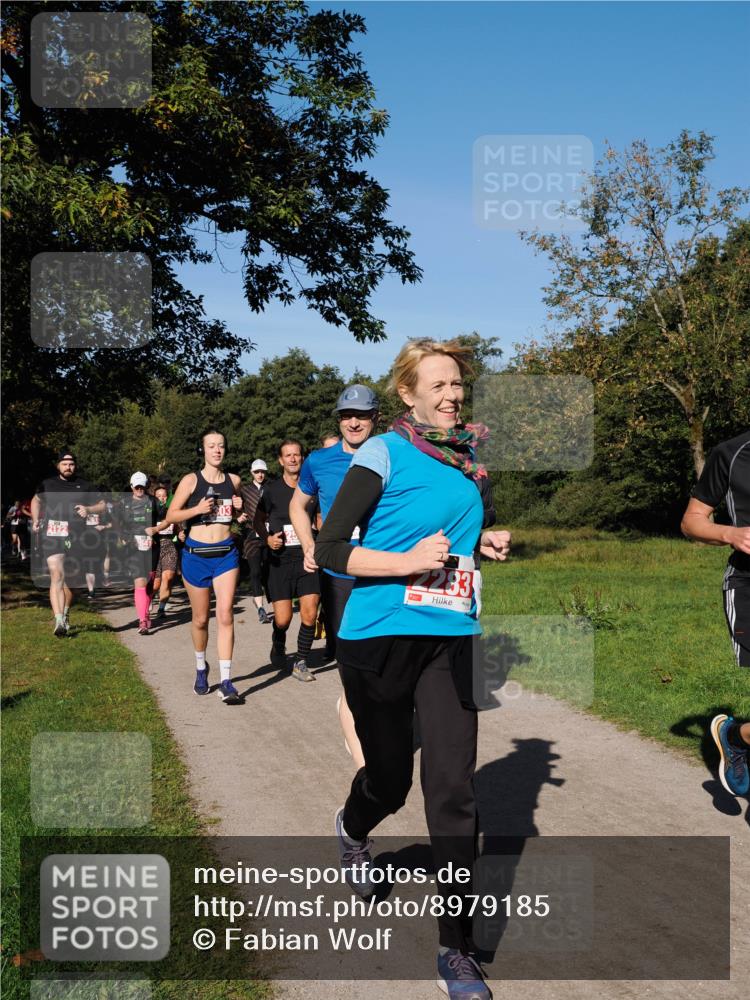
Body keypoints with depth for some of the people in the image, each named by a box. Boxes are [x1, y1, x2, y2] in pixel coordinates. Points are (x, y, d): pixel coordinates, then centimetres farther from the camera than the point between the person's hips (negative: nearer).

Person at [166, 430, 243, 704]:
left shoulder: (234, 480, 7)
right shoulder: (191, 480, -3)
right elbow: (171, 515, -2)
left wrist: (239, 508, 1)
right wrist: (197, 509, -17)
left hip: (226, 554, 1)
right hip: (196, 554, -1)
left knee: (225, 615, -11)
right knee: (200, 619, 10)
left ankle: (225, 681, -10)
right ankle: (201, 668, 34)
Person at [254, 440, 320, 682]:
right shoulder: (272, 489, 1)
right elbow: (259, 519, 13)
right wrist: (268, 538, -6)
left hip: (306, 557, 1)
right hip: (280, 558, -1)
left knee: (310, 614, -10)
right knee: (282, 619, -3)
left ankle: (301, 662, 8)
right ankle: (278, 646, 31)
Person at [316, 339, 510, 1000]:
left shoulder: (469, 457, 8)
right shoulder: (384, 453, -9)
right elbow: (329, 550, -11)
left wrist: (485, 543, 4)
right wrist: (408, 561, -21)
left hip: (450, 640, 4)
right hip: (380, 639, -4)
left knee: (454, 788, -3)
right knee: (390, 780, 12)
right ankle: (352, 830, 51)